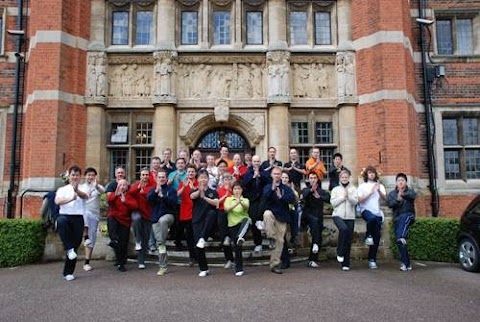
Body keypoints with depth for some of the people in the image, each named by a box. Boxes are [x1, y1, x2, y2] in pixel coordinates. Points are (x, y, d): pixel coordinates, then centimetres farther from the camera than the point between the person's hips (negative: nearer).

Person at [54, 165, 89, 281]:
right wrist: (71, 198, -28)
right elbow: (57, 201, -9)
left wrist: (77, 190, -40)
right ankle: (69, 249, -29)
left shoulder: (83, 189, 10)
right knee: (61, 221, -37)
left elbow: (85, 196, -16)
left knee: (75, 245, 2)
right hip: (65, 215, -1)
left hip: (78, 218, 1)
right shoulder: (62, 189, 12)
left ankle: (68, 272, 16)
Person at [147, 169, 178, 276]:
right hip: (155, 219, 3)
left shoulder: (171, 190, 6)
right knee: (159, 243, 0)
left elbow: (173, 202, -9)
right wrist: (156, 191, -23)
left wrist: (162, 196, -20)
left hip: (168, 215, -2)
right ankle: (163, 266, 8)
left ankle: (163, 241, -22)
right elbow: (149, 198, -8)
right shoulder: (153, 190, 13)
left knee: (162, 220, -39)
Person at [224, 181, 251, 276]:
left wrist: (240, 202, -38)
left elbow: (246, 207, -16)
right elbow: (226, 209, -13)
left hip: (243, 222, -1)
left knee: (247, 220, -37)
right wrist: (236, 203, -31)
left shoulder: (245, 200, 9)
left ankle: (240, 237, -62)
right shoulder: (229, 199, 9)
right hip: (233, 225, 1)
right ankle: (239, 269, 13)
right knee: (237, 247, -2)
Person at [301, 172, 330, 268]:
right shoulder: (306, 190, 10)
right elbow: (304, 197, -14)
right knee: (315, 220, -36)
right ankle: (315, 243, -39)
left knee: (318, 238, -2)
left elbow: (328, 199, -4)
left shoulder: (322, 191, 14)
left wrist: (319, 197, -19)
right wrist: (311, 190, -30)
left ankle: (312, 260, 7)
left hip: (319, 217, 3)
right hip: (308, 214, -3)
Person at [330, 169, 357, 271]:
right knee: (344, 228, -32)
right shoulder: (335, 189, 11)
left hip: (350, 217, 2)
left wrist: (348, 196, -19)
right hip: (338, 215, -1)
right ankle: (340, 253, -13)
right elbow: (333, 202, -1)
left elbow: (355, 201, -4)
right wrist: (342, 197, -8)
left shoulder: (353, 189, 10)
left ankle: (346, 264, 12)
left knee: (348, 241, 2)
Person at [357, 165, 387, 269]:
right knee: (372, 217, -39)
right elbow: (360, 199, -2)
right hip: (366, 210, -3)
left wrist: (379, 190, -18)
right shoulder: (362, 186, 9)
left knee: (376, 237, -1)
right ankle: (368, 236, -13)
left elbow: (385, 198, 0)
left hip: (377, 213, 3)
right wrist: (370, 192, -11)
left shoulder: (380, 186, 15)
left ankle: (372, 259, 10)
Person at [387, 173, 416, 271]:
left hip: (408, 215, -3)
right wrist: (398, 199, -26)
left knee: (404, 218, -40)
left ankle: (402, 237, -58)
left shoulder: (410, 191, 5)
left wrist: (403, 194, -42)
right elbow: (390, 204, -5)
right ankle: (406, 264, 10)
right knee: (399, 242, 0)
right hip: (397, 218, 3)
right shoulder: (392, 193, 11)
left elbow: (413, 196, -20)